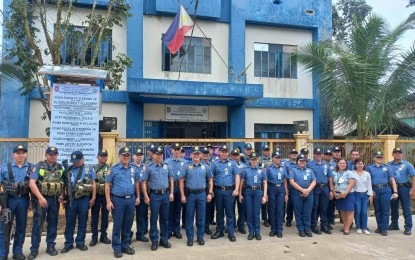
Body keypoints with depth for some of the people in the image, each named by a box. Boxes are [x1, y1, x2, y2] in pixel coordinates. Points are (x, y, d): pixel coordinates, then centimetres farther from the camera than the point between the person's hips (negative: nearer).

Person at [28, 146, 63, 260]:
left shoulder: (60, 167, 7)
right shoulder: (39, 166, -6)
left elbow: (63, 183, 14)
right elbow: (31, 183, -16)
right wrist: (40, 197, -23)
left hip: (55, 199, 4)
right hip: (41, 199, -4)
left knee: (53, 223, 10)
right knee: (38, 224, 1)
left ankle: (51, 246, 21)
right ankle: (34, 249, 10)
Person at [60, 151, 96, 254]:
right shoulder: (68, 170, 6)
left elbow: (93, 184, 2)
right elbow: (64, 184, 11)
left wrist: (93, 197, -2)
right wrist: (62, 195, -3)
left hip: (84, 199, -1)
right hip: (71, 199, 1)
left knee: (83, 221, 7)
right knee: (70, 222, 7)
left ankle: (80, 242, 19)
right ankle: (68, 243, 18)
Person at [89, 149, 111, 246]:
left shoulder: (110, 169, 2)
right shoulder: (92, 168, 3)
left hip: (106, 195, 0)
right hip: (96, 195, 0)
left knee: (105, 216, 9)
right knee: (94, 217, 7)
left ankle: (104, 236, 21)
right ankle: (94, 237, 17)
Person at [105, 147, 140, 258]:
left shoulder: (134, 168, 5)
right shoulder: (113, 169, -7)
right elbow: (107, 185, -6)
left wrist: (138, 197, 11)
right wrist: (108, 201, -10)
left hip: (131, 199, 4)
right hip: (118, 199, -4)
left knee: (128, 223, 12)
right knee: (118, 224, 3)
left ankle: (125, 245, 25)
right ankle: (117, 247, 15)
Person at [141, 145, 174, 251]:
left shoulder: (167, 166, 5)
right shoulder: (149, 167, -4)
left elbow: (171, 179, 11)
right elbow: (144, 182, -3)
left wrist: (171, 193, 4)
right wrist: (146, 196, -8)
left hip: (166, 194, 3)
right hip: (155, 195, -3)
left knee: (165, 218, 12)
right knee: (154, 218, 3)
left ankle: (164, 239, 23)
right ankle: (154, 241, 15)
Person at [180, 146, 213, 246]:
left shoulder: (205, 167, 5)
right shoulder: (186, 166, -1)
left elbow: (210, 180, 10)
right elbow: (182, 181, 0)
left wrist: (210, 193, 2)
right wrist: (182, 195, -5)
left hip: (202, 194, 1)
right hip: (190, 194, -1)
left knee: (201, 217, 7)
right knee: (189, 216, 5)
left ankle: (200, 237, 20)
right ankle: (190, 237, 16)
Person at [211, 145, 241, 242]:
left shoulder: (232, 163, 4)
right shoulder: (215, 163, 4)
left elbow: (237, 176, 1)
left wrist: (236, 189, -7)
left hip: (229, 190, -1)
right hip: (218, 190, 1)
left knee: (230, 212, 3)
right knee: (219, 212, 12)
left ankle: (231, 233, 11)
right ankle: (219, 231, 24)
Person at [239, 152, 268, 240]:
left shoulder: (261, 170, 6)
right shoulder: (246, 170, 5)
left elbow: (265, 183, 5)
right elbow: (241, 182, 6)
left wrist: (264, 196, -2)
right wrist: (240, 194, 1)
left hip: (258, 192, 0)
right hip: (248, 192, 0)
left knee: (256, 212, 2)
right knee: (249, 212, 4)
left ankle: (257, 232, 13)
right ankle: (251, 232, 15)